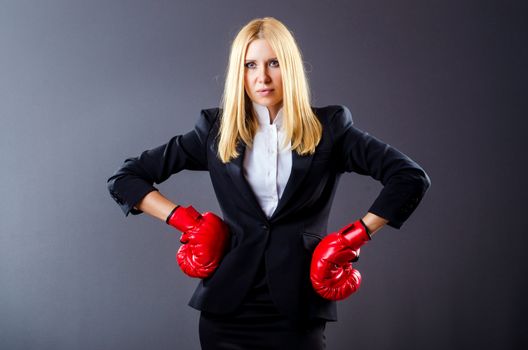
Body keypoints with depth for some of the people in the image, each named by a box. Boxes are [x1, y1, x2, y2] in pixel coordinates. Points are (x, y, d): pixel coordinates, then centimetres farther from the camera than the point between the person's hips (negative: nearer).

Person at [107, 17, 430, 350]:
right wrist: (186, 220, -3)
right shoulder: (216, 130, 5)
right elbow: (124, 179, 8)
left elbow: (412, 177, -2)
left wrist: (357, 234, -7)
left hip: (300, 310, -1)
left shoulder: (328, 127, 2)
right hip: (228, 307, 2)